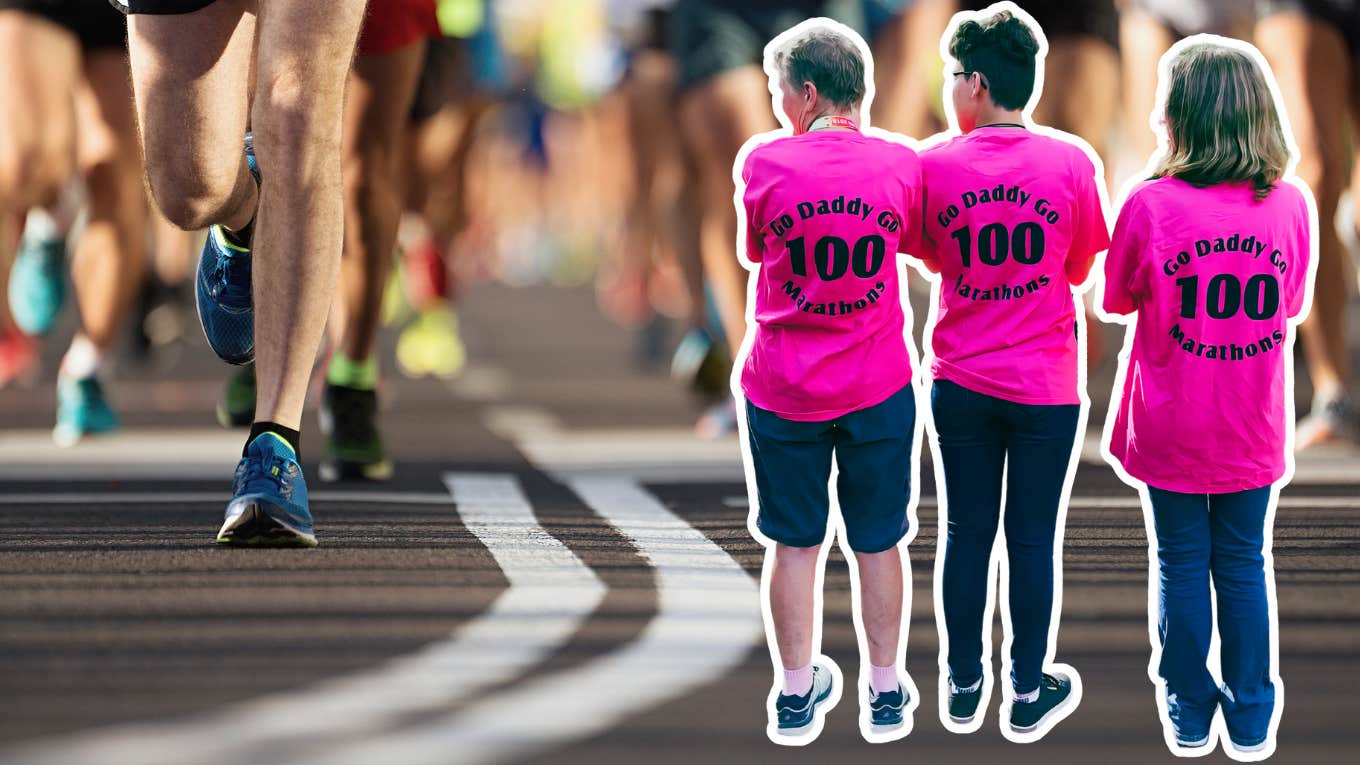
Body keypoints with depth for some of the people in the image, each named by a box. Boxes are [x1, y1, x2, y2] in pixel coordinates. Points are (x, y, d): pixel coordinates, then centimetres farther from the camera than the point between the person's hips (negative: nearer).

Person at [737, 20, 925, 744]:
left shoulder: (764, 162, -12)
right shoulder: (899, 162, -7)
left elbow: (751, 255, 3)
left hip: (783, 386, -1)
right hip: (879, 384, 1)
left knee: (794, 543, 11)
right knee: (878, 542, 13)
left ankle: (796, 695, 20)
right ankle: (886, 695, 22)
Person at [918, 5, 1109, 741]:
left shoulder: (937, 164, -8)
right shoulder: (1074, 162, -10)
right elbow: (1080, 270, 1)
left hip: (960, 382, 1)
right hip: (1047, 388, -1)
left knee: (964, 532, 12)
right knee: (1033, 540, 8)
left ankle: (963, 687, 21)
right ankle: (1029, 694, 17)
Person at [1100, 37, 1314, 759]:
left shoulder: (1151, 205, -18)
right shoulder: (1293, 204, -10)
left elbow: (1116, 301, -3)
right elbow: (1292, 305, 5)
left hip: (1171, 430, -2)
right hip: (1253, 434, 2)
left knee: (1180, 565, 12)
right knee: (1245, 566, 15)